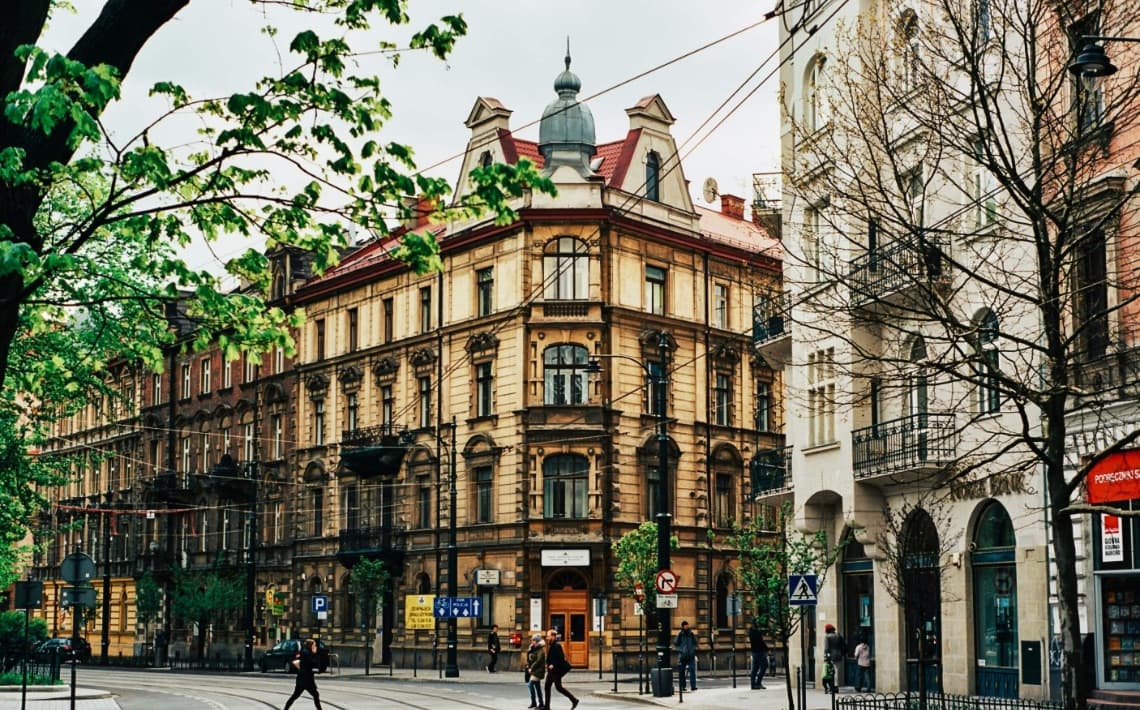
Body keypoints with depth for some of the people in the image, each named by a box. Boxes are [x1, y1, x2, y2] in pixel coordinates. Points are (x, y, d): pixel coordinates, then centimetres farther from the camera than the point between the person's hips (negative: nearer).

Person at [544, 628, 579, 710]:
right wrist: (548, 664, 7)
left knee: (558, 687, -5)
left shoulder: (556, 646, -17)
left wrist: (553, 665, -22)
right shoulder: (551, 645, 12)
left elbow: (560, 657, -23)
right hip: (552, 670, 10)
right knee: (547, 686, 7)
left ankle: (574, 700, 4)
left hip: (557, 670, -10)